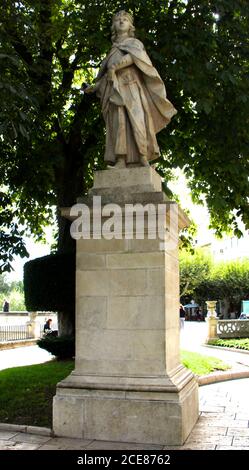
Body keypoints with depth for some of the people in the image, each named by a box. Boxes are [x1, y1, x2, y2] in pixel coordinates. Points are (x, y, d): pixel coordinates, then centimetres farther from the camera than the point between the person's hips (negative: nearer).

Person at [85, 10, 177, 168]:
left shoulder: (134, 42, 17)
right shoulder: (113, 50, 30)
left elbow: (135, 56, -7)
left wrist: (115, 66, -13)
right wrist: (95, 87, 18)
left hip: (131, 85, -3)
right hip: (116, 88, 3)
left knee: (136, 118, -19)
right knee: (119, 121, -13)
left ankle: (144, 158, -27)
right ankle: (121, 161, -25)